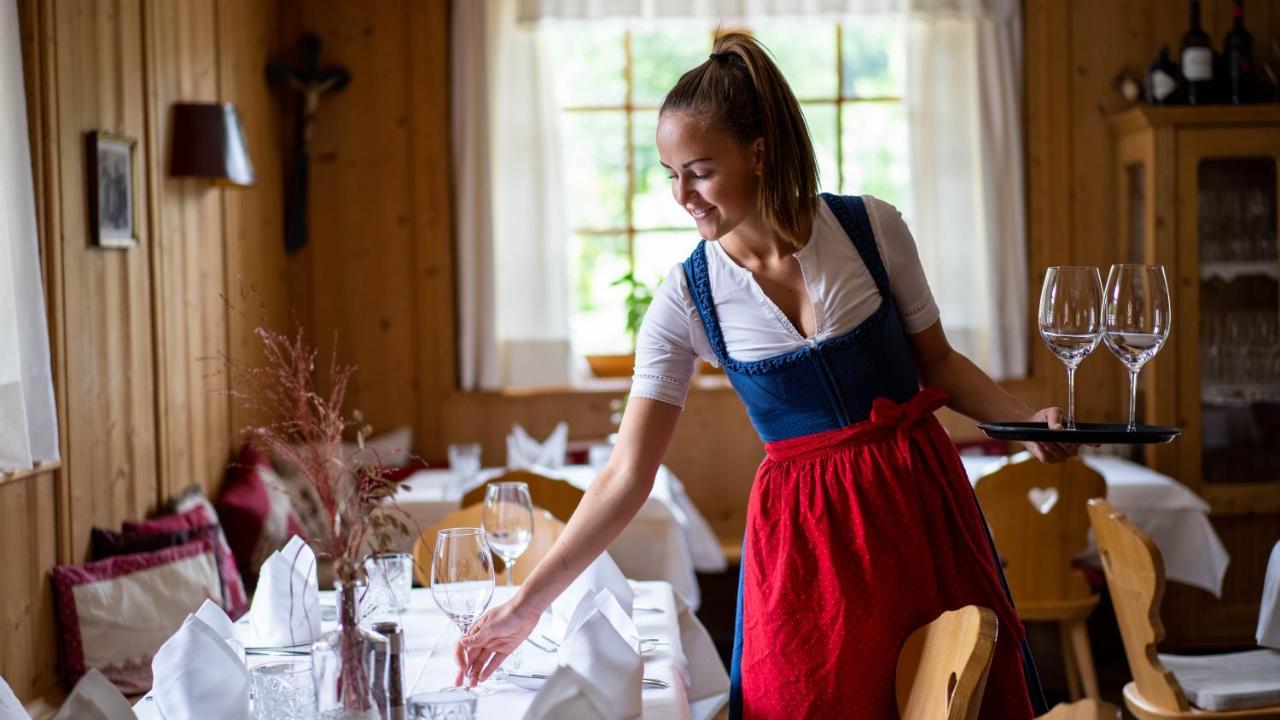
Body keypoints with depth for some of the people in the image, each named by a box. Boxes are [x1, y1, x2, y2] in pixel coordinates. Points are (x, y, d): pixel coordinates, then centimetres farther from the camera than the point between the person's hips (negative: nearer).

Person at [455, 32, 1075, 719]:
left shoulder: (871, 228, -8)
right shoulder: (685, 299, -8)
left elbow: (936, 361, 7)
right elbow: (627, 475, -7)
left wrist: (1026, 419, -10)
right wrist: (527, 602, -11)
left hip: (919, 503, 1)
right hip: (801, 533, -1)